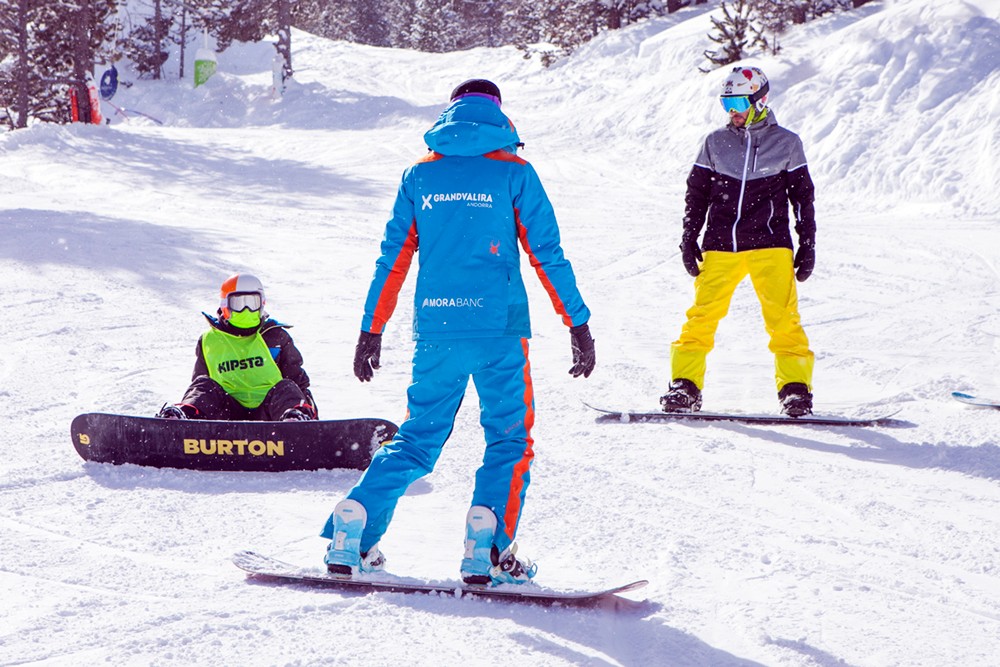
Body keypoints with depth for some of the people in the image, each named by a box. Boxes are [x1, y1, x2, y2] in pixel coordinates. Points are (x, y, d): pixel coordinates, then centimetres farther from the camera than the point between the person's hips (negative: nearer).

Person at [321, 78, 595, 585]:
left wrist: (371, 331, 15)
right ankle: (487, 548, -9)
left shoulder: (419, 176, 9)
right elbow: (547, 254, -1)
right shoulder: (513, 172, 1)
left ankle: (350, 535, 4)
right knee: (510, 439, 7)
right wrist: (578, 324, 4)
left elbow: (393, 259, 9)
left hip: (434, 332, 3)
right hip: (499, 330, -3)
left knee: (418, 439, 15)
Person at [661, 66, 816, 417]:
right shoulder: (715, 143, 10)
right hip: (720, 247, 2)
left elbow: (803, 197, 11)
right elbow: (696, 194, 16)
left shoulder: (786, 143, 6)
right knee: (702, 315, -5)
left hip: (770, 246, -2)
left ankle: (795, 387, -2)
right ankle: (685, 386, 2)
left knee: (783, 318, -9)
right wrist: (689, 239, 10)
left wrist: (807, 246, 7)